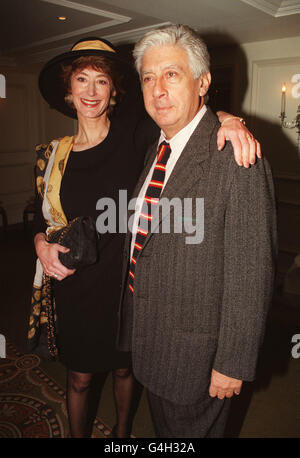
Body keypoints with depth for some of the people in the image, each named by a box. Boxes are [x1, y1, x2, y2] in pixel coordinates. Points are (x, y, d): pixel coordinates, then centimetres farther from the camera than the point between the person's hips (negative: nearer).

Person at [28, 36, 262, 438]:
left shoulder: (133, 137, -9)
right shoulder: (55, 155, 0)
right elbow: (42, 217, 11)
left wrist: (228, 119, -30)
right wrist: (42, 244, -10)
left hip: (127, 283, -1)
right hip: (77, 287, 2)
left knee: (124, 367, 22)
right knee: (79, 377, 18)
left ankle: (123, 429, 53)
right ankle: (77, 434, 49)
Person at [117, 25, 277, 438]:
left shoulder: (237, 157, -24)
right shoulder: (155, 151, 4)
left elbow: (251, 273, -23)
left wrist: (232, 363, -18)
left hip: (195, 351, -7)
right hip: (148, 338, 8)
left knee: (192, 429, 21)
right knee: (162, 427, 31)